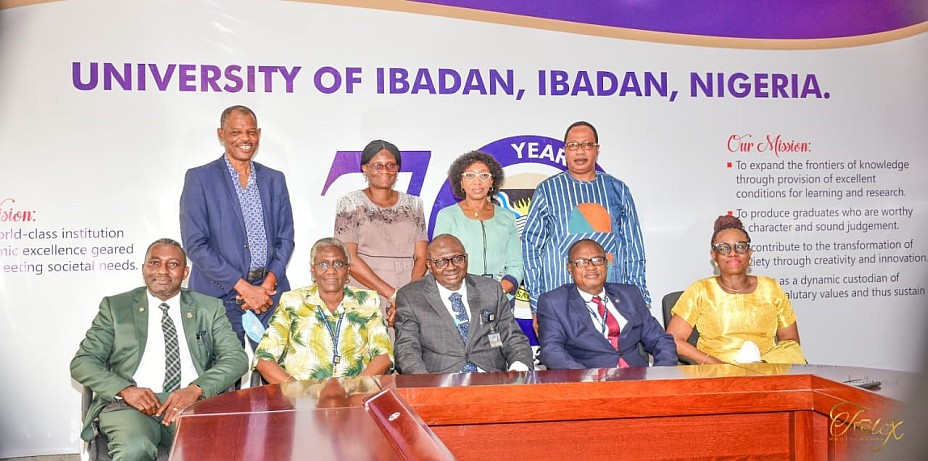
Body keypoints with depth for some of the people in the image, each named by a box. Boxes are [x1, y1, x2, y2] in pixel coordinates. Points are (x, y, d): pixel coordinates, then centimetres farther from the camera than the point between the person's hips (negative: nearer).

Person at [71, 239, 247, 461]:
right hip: (131, 403, 0)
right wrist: (125, 389, -11)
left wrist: (196, 389, -13)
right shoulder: (115, 307, 14)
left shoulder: (209, 308, 16)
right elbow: (82, 362, 9)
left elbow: (236, 358, 6)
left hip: (193, 403, 1)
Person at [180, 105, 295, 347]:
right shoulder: (199, 178, 0)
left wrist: (269, 282, -5)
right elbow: (195, 244, -7)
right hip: (220, 296, -3)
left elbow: (285, 238, 13)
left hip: (270, 293, 3)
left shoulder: (274, 180, 13)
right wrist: (243, 286, -11)